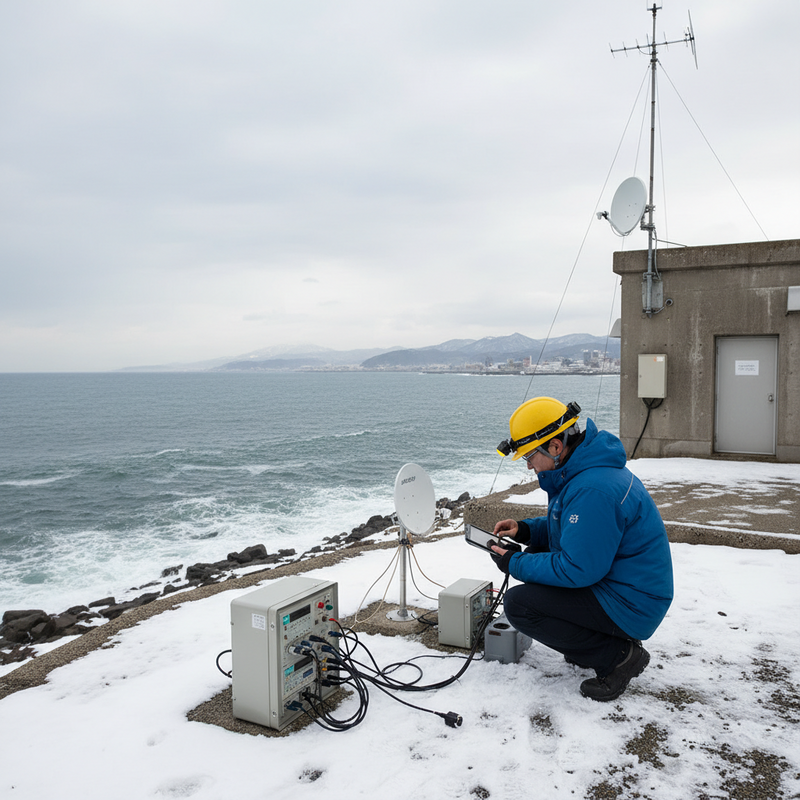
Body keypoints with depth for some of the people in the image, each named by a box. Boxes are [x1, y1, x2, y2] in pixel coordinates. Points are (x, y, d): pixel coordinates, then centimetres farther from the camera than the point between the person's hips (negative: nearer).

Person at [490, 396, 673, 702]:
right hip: (610, 578, 10)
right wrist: (525, 530, 5)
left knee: (517, 603, -15)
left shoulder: (593, 489, -29)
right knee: (534, 555, 15)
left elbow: (578, 570, -26)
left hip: (629, 604, -10)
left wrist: (515, 564, -14)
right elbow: (576, 528, 20)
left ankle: (617, 656, -3)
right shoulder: (581, 468, 4)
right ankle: (601, 639, 15)